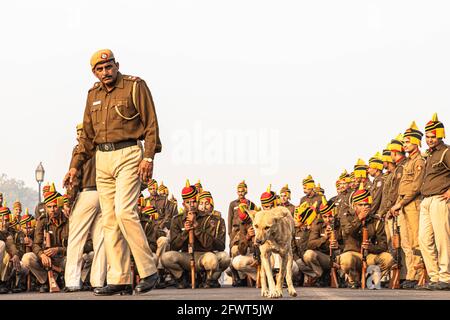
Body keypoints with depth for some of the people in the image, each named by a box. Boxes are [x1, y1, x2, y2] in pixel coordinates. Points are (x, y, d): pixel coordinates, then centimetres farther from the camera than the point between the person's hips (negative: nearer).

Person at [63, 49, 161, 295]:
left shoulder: (135, 86, -1)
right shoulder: (93, 95, 16)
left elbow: (150, 124, -6)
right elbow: (87, 136, 20)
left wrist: (148, 157, -16)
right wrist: (75, 166, 13)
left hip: (128, 155, -6)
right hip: (102, 159, 7)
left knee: (124, 211, -19)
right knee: (109, 219, 2)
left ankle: (148, 271, -9)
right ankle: (119, 280, 4)